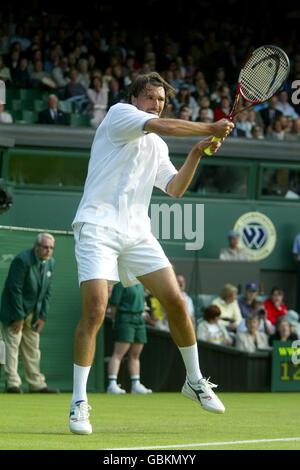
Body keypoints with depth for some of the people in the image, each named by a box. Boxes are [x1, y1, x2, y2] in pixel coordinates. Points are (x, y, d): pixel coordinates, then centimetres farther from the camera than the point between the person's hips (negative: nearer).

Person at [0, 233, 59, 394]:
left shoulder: (50, 262, 2)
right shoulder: (22, 260, -21)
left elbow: (47, 291, 8)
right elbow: (15, 289, -21)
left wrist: (42, 316, 2)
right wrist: (18, 317, -20)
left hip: (33, 312, 7)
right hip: (14, 309, -7)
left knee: (32, 347, 9)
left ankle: (36, 384, 12)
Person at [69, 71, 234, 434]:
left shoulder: (158, 147, 23)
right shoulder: (120, 113, 1)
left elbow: (174, 189, 15)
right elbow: (163, 126, -14)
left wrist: (196, 154, 3)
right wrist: (211, 128, -8)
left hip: (137, 233, 7)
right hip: (98, 226, -7)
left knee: (175, 301, -1)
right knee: (94, 311, -16)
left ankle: (194, 380, 19)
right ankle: (79, 403, -9)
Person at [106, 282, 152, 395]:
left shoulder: (140, 284, 16)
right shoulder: (121, 283, -9)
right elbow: (114, 304, -10)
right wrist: (115, 321, -6)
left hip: (139, 321, 8)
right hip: (125, 320, -8)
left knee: (135, 355, 9)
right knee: (118, 354, -13)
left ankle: (136, 385, 12)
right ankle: (112, 385, -18)